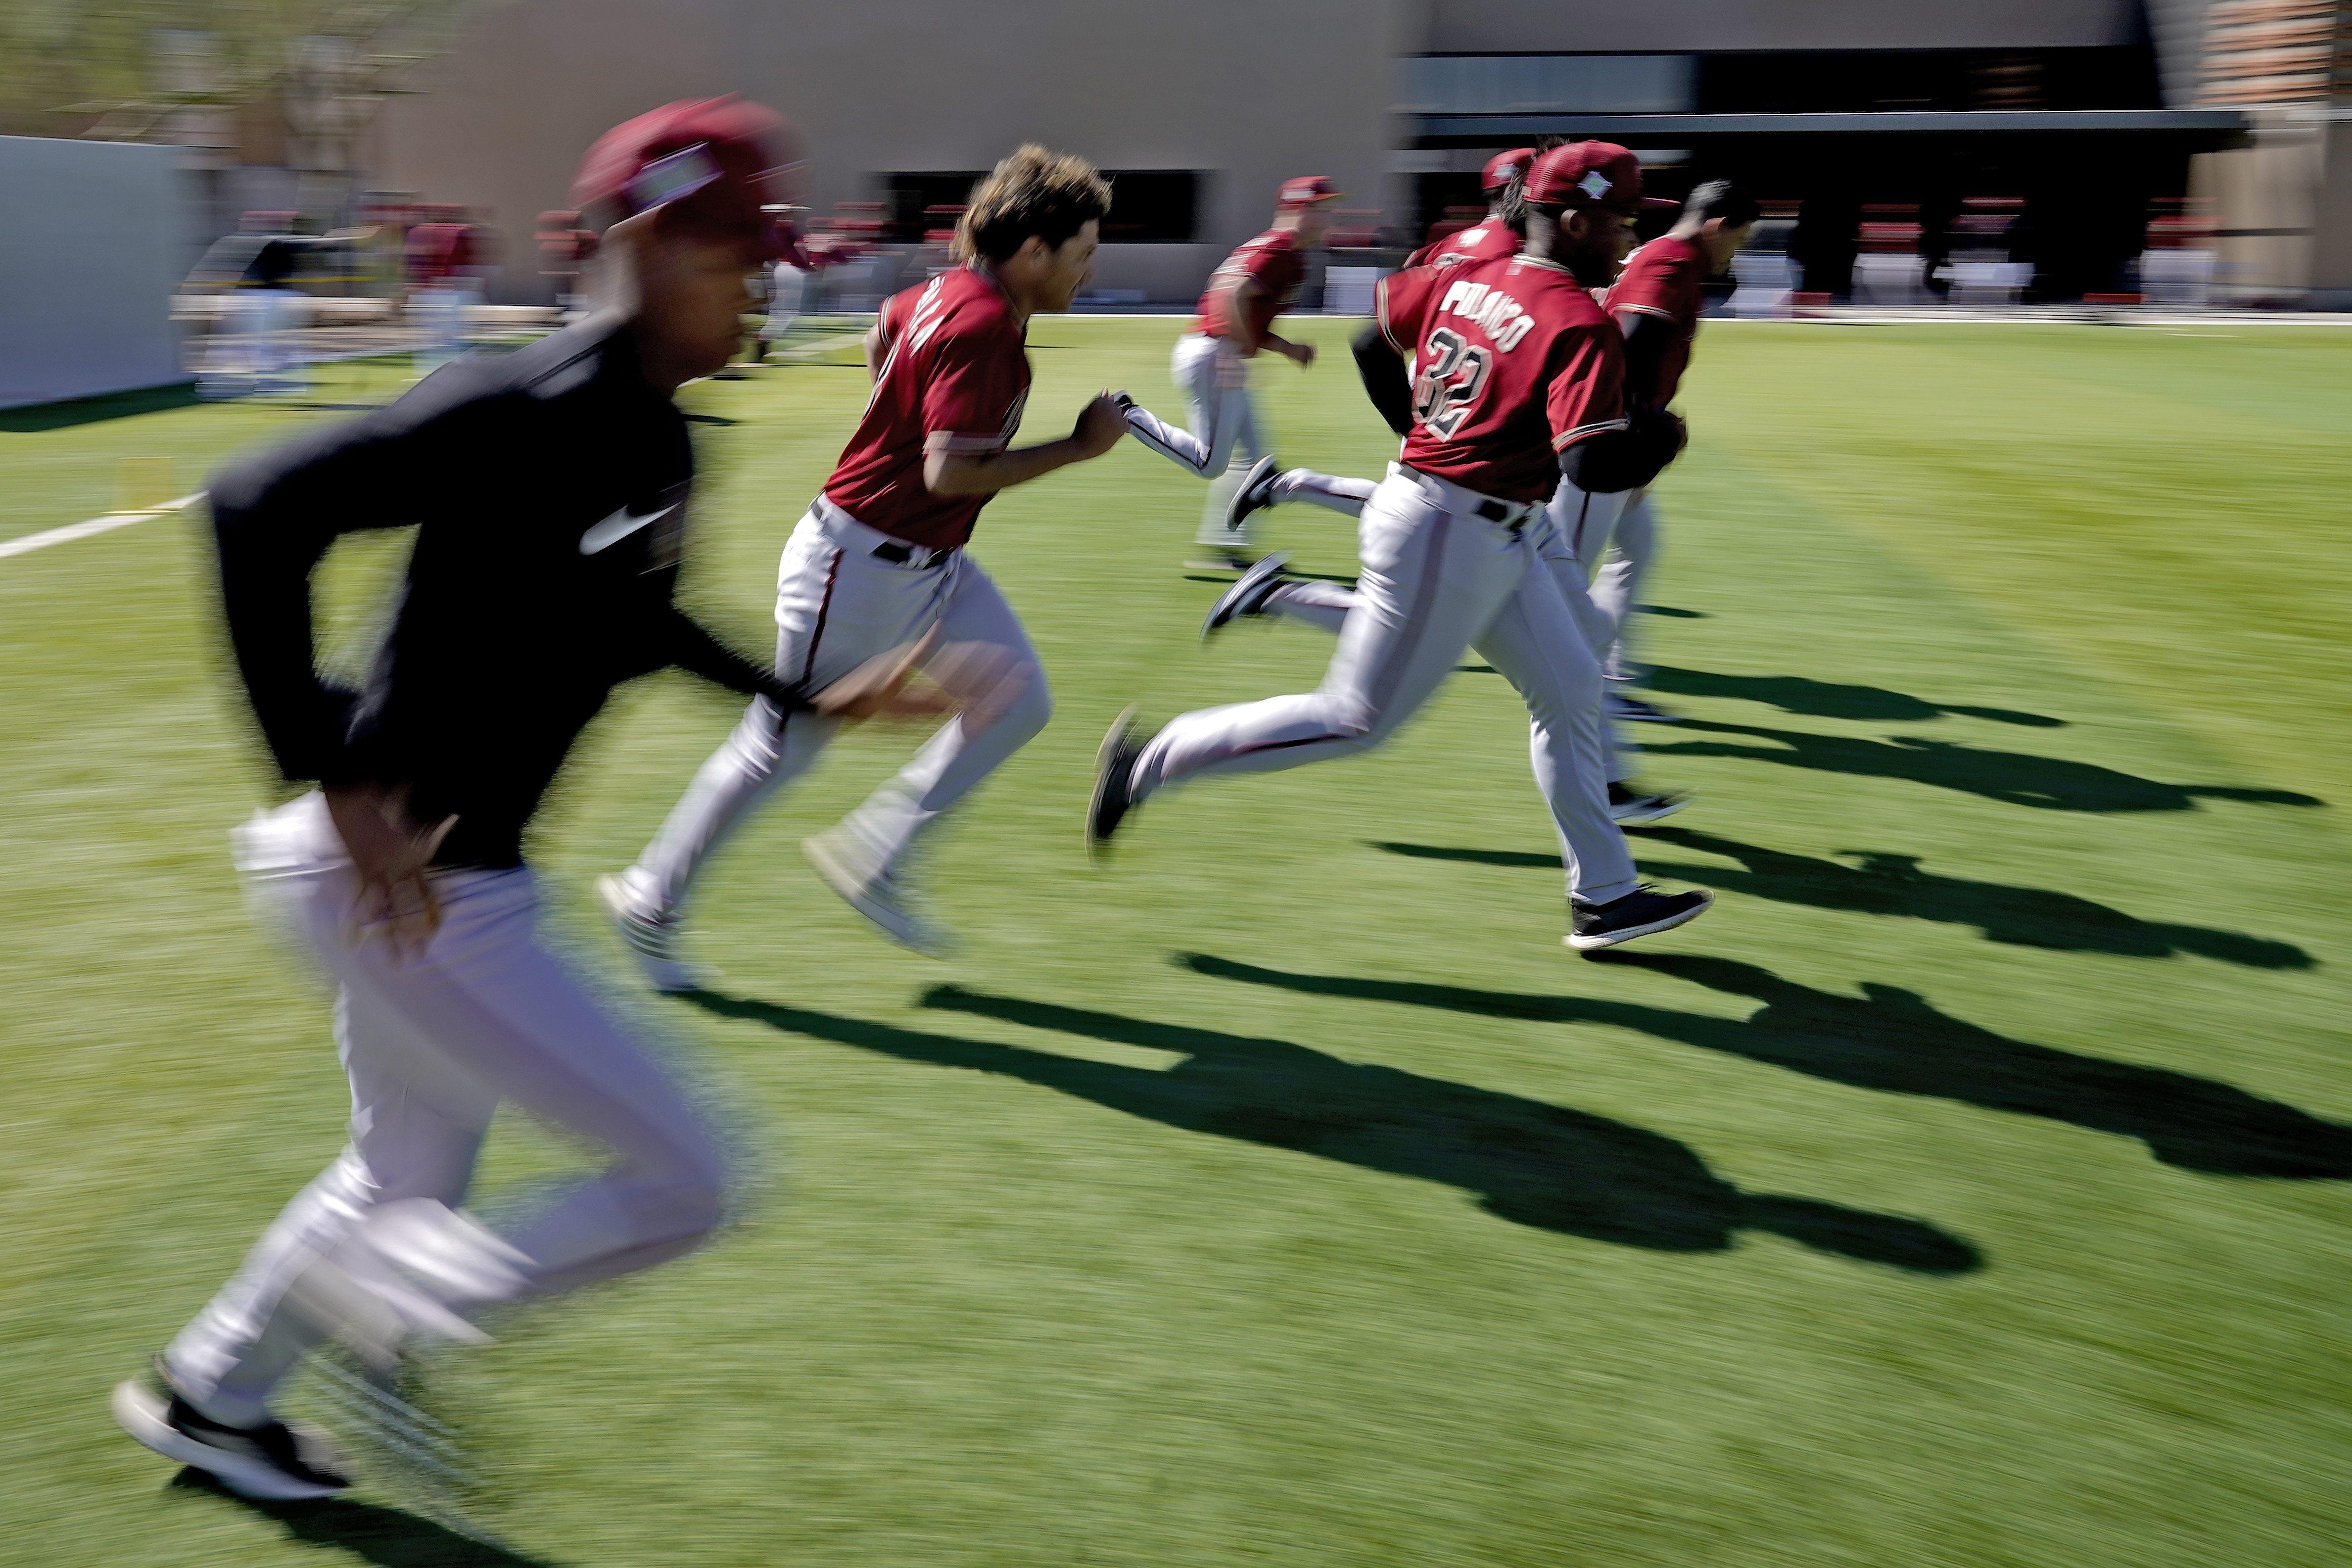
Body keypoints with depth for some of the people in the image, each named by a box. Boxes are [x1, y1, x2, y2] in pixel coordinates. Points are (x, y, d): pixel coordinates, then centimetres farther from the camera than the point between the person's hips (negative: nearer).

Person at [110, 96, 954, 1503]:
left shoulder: (662, 445, 6)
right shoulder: (529, 412, -23)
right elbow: (259, 512, -27)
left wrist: (815, 702, 19)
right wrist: (337, 780, -29)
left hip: (462, 878, 10)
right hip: (405, 883, -10)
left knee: (408, 1183, 29)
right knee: (684, 1181, -6)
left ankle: (208, 1399, 52)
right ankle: (380, 1321, 13)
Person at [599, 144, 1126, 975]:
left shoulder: (943, 293, 4)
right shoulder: (982, 326, -24)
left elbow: (882, 332, 24)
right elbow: (950, 471, -31)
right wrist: (1079, 446, -23)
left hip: (934, 562, 9)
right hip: (860, 565, -9)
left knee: (1018, 697, 1)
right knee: (783, 745, 2)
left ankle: (869, 858, 11)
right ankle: (648, 901, 21)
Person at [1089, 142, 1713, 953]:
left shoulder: (1463, 278, 6)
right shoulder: (1582, 325, -19)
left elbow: (1373, 329, 17)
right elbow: (1592, 464, -26)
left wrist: (1420, 426, 25)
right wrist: (1657, 441, -6)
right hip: (1451, 537, -10)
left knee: (1570, 690, 15)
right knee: (1359, 718, 1)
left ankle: (1603, 897, 23)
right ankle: (1153, 759, 9)